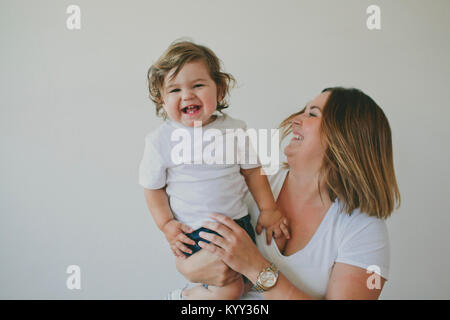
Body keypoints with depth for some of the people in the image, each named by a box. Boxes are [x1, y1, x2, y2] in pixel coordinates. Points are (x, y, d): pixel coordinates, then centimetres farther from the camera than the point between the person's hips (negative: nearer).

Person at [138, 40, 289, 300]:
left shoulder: (234, 129, -5)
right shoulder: (160, 141, -10)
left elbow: (252, 170, 4)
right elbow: (153, 187, -1)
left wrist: (269, 208, 1)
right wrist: (167, 224, -9)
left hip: (238, 221, 5)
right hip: (194, 231, -4)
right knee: (229, 288, -12)